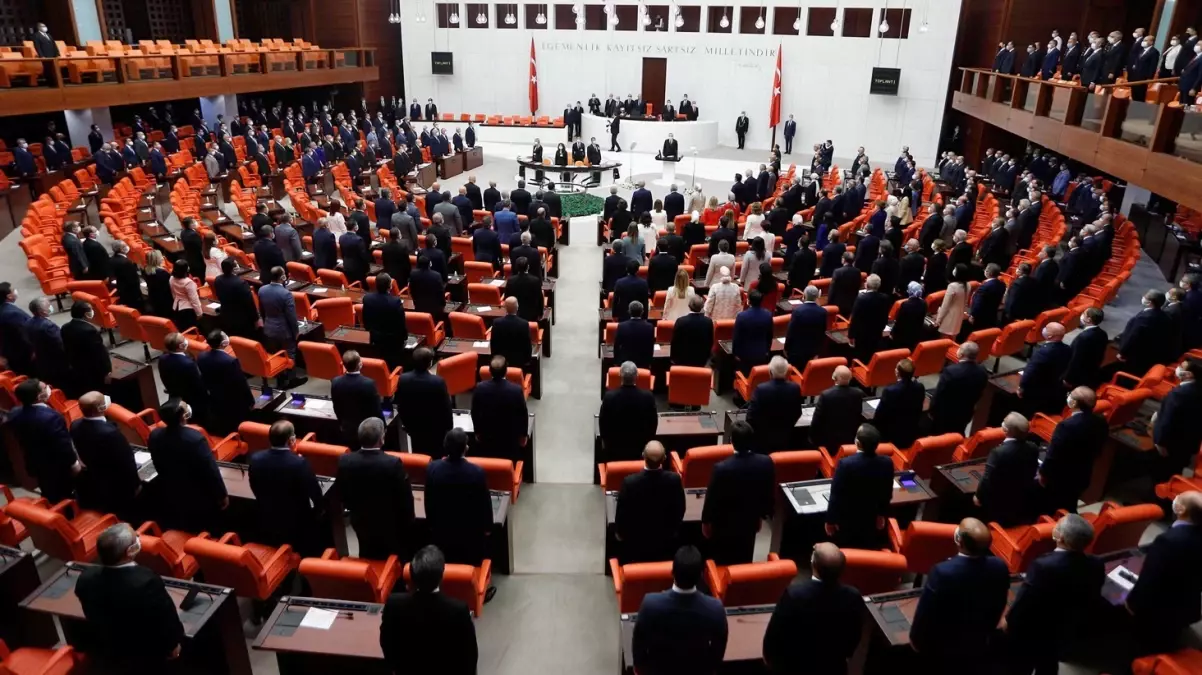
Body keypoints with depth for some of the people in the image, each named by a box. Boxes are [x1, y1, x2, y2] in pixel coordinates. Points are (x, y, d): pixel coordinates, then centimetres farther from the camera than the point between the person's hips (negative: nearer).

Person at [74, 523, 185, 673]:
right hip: (144, 663, -5)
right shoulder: (147, 582, -38)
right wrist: (173, 645, -2)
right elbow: (167, 620, -23)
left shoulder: (86, 578, -19)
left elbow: (91, 616, 2)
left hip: (102, 660, 5)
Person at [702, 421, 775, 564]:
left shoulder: (721, 468, -31)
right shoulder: (766, 462, -19)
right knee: (744, 562, 24)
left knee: (721, 565, 17)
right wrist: (761, 515, 13)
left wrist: (706, 521, 0)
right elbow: (769, 494, -4)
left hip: (724, 525, -3)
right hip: (750, 522, 4)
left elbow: (712, 498, -17)